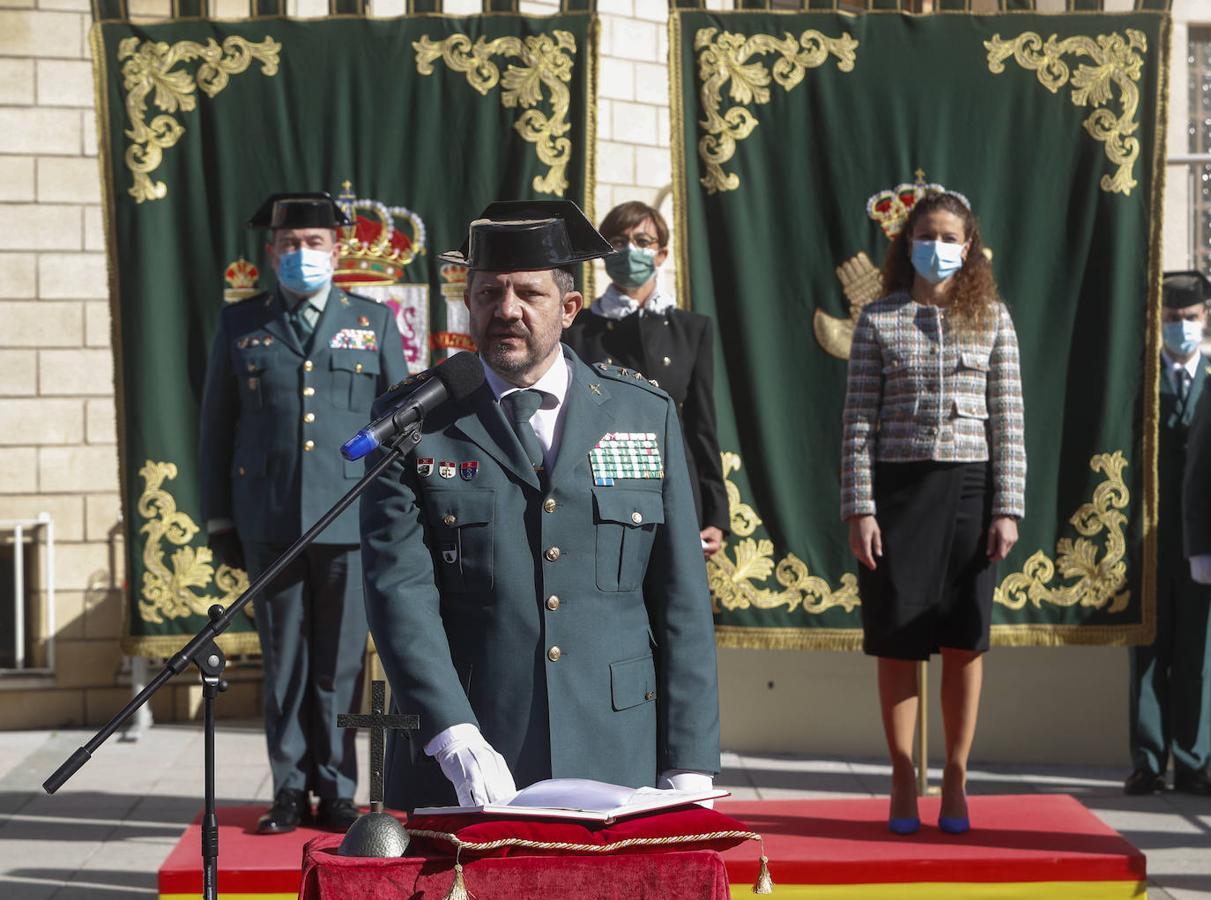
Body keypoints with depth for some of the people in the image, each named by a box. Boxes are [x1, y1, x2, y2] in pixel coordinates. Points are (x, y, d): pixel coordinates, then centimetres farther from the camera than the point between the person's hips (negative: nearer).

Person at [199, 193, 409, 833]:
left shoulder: (374, 322, 10)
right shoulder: (240, 324, 10)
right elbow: (217, 426, 11)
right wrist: (219, 520, 7)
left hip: (352, 519, 0)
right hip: (269, 521, 1)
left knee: (341, 662, 2)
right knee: (283, 661, 4)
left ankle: (337, 792, 11)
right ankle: (290, 791, 12)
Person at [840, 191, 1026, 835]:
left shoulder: (991, 320, 6)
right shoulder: (879, 320, 3)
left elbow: (1008, 420, 3)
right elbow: (859, 420, 1)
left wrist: (1008, 508, -4)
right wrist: (859, 509, -6)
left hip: (968, 489, 1)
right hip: (897, 487, -1)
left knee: (964, 640, 2)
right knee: (897, 640, 2)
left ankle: (955, 780, 14)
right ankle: (903, 781, 13)